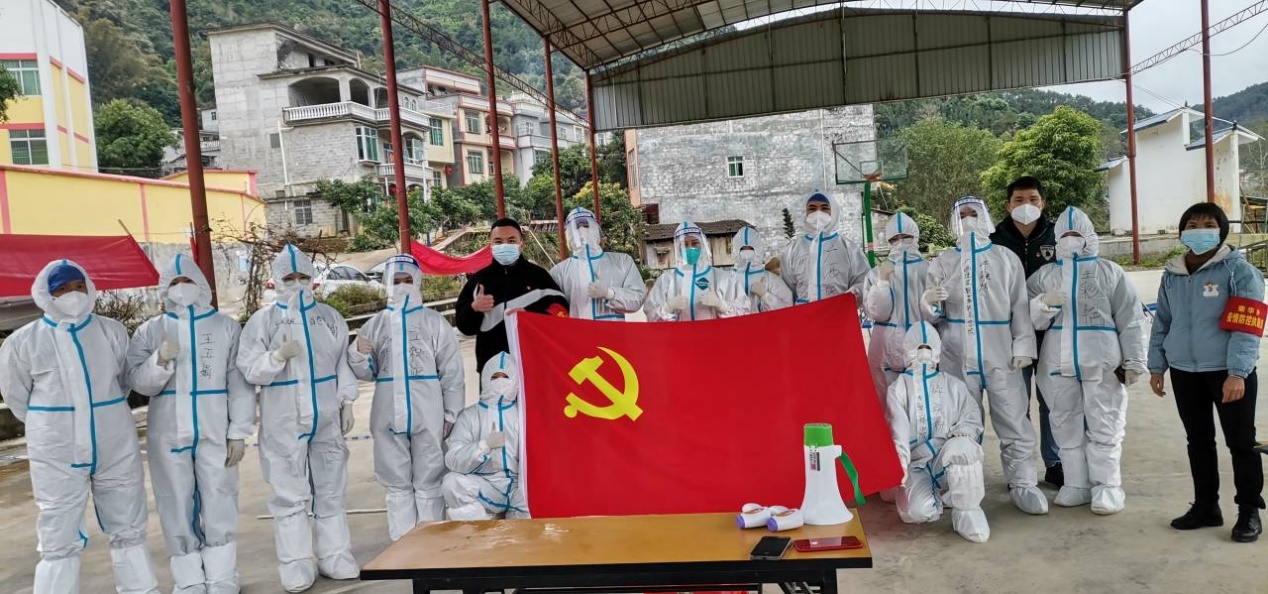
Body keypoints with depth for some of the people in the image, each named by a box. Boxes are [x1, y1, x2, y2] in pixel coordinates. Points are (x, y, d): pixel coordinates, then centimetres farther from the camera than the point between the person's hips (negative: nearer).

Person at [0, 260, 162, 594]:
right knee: (59, 541, 3)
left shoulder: (112, 332, 1)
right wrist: (56, 423, 8)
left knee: (128, 530, 14)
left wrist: (104, 417, 10)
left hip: (117, 449, 3)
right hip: (57, 455, -2)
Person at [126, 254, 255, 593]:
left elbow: (240, 384, 0)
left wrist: (239, 432, -4)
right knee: (177, 505, 6)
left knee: (219, 503, 3)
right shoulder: (150, 331, 5)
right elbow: (138, 382, 1)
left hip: (215, 432, -1)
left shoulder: (226, 327, 2)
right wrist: (160, 361, -19)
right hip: (168, 434, 1)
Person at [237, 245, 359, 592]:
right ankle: (297, 565, 12)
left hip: (326, 417, 3)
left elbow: (343, 364, 9)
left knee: (330, 491, 10)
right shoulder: (263, 320, -2)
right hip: (283, 422, -3)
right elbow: (248, 369, -5)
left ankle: (334, 557, 21)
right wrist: (278, 356, -22)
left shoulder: (329, 317, 7)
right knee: (289, 495, 2)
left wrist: (347, 404, 6)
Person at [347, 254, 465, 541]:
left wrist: (451, 414, -3)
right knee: (397, 485, 10)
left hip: (428, 416, -3)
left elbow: (452, 372, 0)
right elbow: (367, 373, 11)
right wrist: (358, 354, -9)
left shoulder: (435, 322, 1)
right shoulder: (375, 324, 8)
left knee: (428, 484, 4)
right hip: (388, 417, 3)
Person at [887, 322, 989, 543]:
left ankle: (967, 511, -17)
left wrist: (957, 438, -19)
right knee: (918, 510, -30)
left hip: (948, 463, 1)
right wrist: (900, 466, -20)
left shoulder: (953, 385, 14)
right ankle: (940, 498, 8)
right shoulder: (898, 388, 8)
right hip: (916, 467, 0)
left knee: (961, 447, -36)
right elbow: (897, 432, -4)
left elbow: (972, 420, 4)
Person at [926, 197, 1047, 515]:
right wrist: (930, 302, -14)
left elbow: (1020, 306, 5)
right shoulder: (942, 263, 9)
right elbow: (932, 313, 9)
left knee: (1014, 423, 1)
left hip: (1001, 354, 0)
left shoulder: (1006, 259, 8)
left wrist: (1023, 345, -3)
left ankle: (1023, 485, 10)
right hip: (957, 356, 1)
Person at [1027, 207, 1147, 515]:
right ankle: (1076, 485, 17)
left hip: (1102, 361, -2)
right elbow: (1029, 317, 8)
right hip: (1059, 363, 3)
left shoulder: (1109, 272, 6)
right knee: (1067, 426, 8)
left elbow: (1130, 318, 4)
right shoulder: (1044, 275, 12)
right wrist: (1044, 304, -13)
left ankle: (1107, 486, 9)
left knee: (1104, 426, 0)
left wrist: (1133, 359, 0)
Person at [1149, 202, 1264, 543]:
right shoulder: (1172, 275, 8)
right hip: (1184, 371, 5)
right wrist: (1156, 366, 11)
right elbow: (1162, 323, 15)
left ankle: (1249, 511, 17)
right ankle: (1206, 506, 26)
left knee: (1241, 442, 4)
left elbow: (1247, 326, -14)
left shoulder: (1239, 270, -7)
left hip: (1228, 372, -5)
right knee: (1198, 441, 14)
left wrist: (1237, 373, -20)